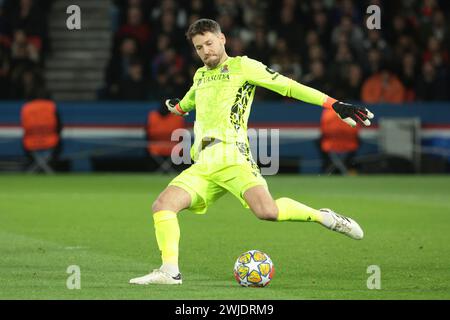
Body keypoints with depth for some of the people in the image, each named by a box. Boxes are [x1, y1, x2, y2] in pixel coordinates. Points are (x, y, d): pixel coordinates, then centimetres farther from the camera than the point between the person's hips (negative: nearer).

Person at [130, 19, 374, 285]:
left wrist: (335, 105, -7)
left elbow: (288, 86, 0)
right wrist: (177, 107, 74)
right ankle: (170, 271, -16)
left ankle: (323, 217, -8)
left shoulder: (241, 66, 6)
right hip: (202, 166, 7)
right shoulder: (200, 76, 26)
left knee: (267, 210, -30)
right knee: (162, 205, -14)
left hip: (232, 157, -7)